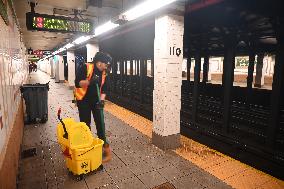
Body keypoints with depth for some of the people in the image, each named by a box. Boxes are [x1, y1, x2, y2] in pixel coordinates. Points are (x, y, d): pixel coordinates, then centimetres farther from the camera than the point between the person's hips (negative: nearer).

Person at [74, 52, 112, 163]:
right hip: (83, 100, -4)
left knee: (100, 123, 3)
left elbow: (104, 88, 1)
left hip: (96, 100, 4)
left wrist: (102, 100, -13)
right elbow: (77, 83, -20)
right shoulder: (85, 67, -15)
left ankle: (104, 146, 15)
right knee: (85, 123, 6)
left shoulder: (103, 73, 1)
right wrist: (89, 81, -35)